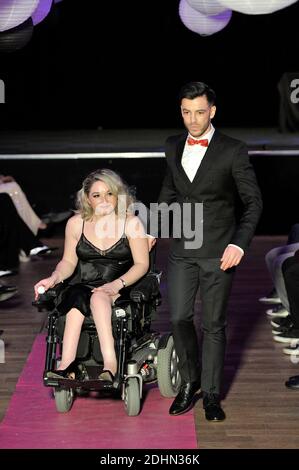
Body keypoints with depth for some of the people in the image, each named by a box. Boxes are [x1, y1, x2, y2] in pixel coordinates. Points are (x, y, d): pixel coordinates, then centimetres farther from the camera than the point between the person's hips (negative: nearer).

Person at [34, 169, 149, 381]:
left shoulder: (131, 223, 3)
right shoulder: (76, 223, 10)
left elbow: (142, 264, -1)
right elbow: (69, 261, 14)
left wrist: (117, 284, -17)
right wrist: (55, 277, -8)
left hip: (118, 290, -2)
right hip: (81, 286, 2)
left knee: (98, 297, -35)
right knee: (77, 298, -33)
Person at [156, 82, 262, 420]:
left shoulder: (233, 151, -8)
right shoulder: (173, 147, 6)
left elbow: (253, 201, -6)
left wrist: (239, 243, -18)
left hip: (218, 252, -3)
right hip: (182, 250, 4)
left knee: (213, 325, 4)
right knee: (179, 318, 2)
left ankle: (211, 394, 18)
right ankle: (189, 380, 24)